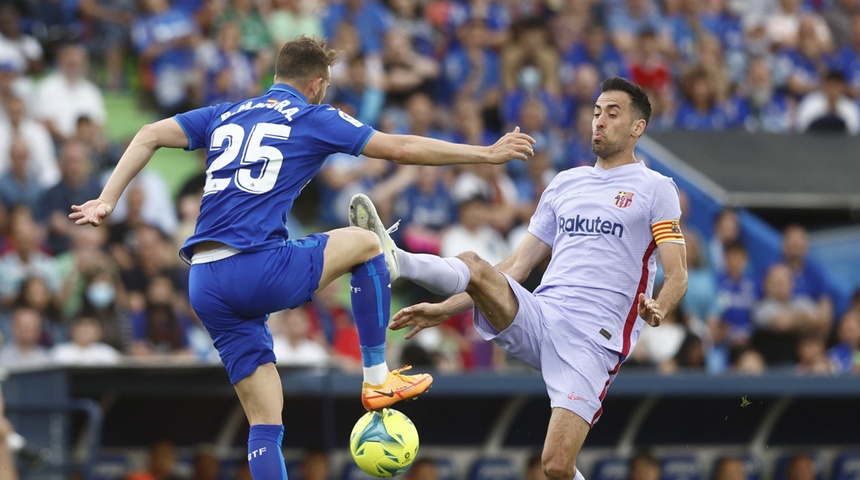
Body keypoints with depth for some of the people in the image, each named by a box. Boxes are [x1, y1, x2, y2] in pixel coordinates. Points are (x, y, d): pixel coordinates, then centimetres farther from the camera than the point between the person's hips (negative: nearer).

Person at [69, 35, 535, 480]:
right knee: (365, 243, 20)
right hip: (259, 269, -5)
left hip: (204, 286, 5)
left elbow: (148, 136, 14)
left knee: (265, 422, 10)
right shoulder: (314, 119, 8)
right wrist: (487, 153, 14)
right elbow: (402, 148, 6)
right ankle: (377, 378, 19)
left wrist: (107, 201, 10)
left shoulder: (225, 115, 22)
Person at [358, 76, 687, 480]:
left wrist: (657, 309, -27)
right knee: (474, 266, -24)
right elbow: (517, 266, 22)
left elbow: (676, 275, -3)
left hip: (593, 338, -5)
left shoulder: (655, 189, 5)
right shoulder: (565, 183, 20)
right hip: (537, 316, 5)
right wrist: (445, 310, 14)